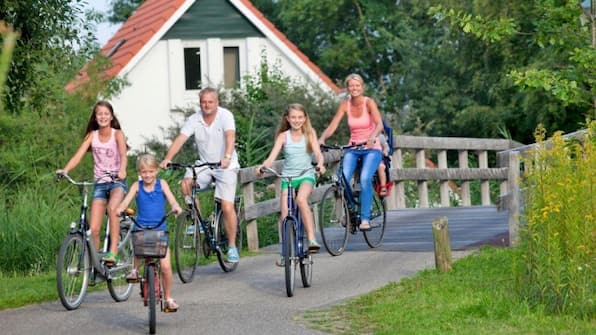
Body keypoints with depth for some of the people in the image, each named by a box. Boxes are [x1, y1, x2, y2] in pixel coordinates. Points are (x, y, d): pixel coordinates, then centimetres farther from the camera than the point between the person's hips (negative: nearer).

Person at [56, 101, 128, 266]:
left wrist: (122, 170, -41)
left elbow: (123, 155, -20)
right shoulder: (92, 135, 3)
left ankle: (113, 251, -34)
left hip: (117, 181, -3)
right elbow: (79, 155, -9)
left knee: (112, 207, -35)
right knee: (93, 229, -7)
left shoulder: (117, 134, -4)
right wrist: (64, 170, -28)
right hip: (100, 183, 3)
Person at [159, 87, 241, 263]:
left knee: (227, 207, -12)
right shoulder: (194, 119, -4)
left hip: (225, 166, -3)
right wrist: (167, 158, -30)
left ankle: (232, 246, 3)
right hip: (204, 164, 3)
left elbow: (230, 136, -29)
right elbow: (180, 139, -14)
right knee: (185, 184, -25)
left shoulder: (225, 116, -13)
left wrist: (227, 157, -48)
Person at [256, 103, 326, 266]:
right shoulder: (283, 136, 4)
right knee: (284, 215, -9)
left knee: (301, 199, -33)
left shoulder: (310, 134, 4)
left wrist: (320, 164, -30)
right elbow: (272, 156, -7)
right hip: (287, 177, 2)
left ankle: (312, 239, -35)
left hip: (306, 175, -2)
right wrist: (262, 167, -28)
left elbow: (318, 153, -7)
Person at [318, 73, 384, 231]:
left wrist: (372, 137, -43)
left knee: (365, 178, -28)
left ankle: (365, 218, -23)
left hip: (371, 148, -3)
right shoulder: (345, 104, 1)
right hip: (353, 149, 3)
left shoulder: (369, 102, -9)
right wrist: (322, 138, -25)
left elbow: (379, 124, -23)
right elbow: (332, 125, -6)